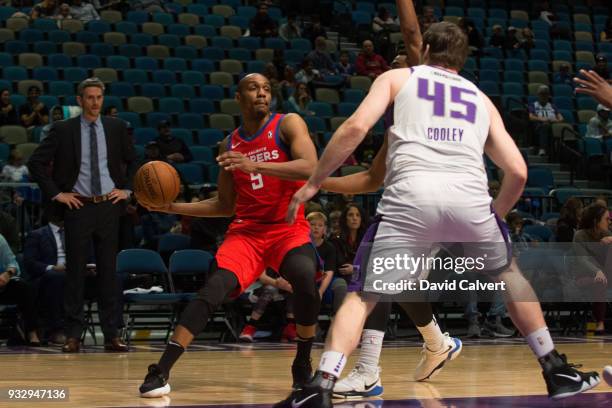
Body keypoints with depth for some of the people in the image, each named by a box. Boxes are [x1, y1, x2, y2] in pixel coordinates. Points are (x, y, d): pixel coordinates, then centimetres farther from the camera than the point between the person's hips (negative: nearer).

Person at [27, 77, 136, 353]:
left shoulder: (116, 128, 7)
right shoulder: (63, 130, -1)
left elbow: (133, 161, 19)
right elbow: (36, 163, 0)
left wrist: (126, 189, 8)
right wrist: (56, 194, -5)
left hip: (109, 206, 2)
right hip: (78, 206, -2)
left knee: (108, 271, 4)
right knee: (75, 271, 0)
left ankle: (112, 335, 7)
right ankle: (73, 335, 5)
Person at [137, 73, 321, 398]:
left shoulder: (288, 125, -2)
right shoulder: (230, 144, 11)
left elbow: (311, 168, -21)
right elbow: (225, 205, 19)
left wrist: (255, 166, -31)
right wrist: (173, 207, 7)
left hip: (289, 229, -3)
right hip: (246, 231, 3)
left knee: (305, 278, -33)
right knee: (214, 287, -22)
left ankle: (303, 365, -10)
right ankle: (160, 371, -22)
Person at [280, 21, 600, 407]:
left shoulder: (397, 77, 24)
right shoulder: (482, 99, 31)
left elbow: (356, 127, 6)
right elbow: (518, 173, 23)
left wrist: (312, 185, 13)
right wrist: (496, 214, 41)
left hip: (412, 192, -2)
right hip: (469, 194, 2)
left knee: (363, 296, 9)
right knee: (509, 274, 29)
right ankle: (557, 372, 31)